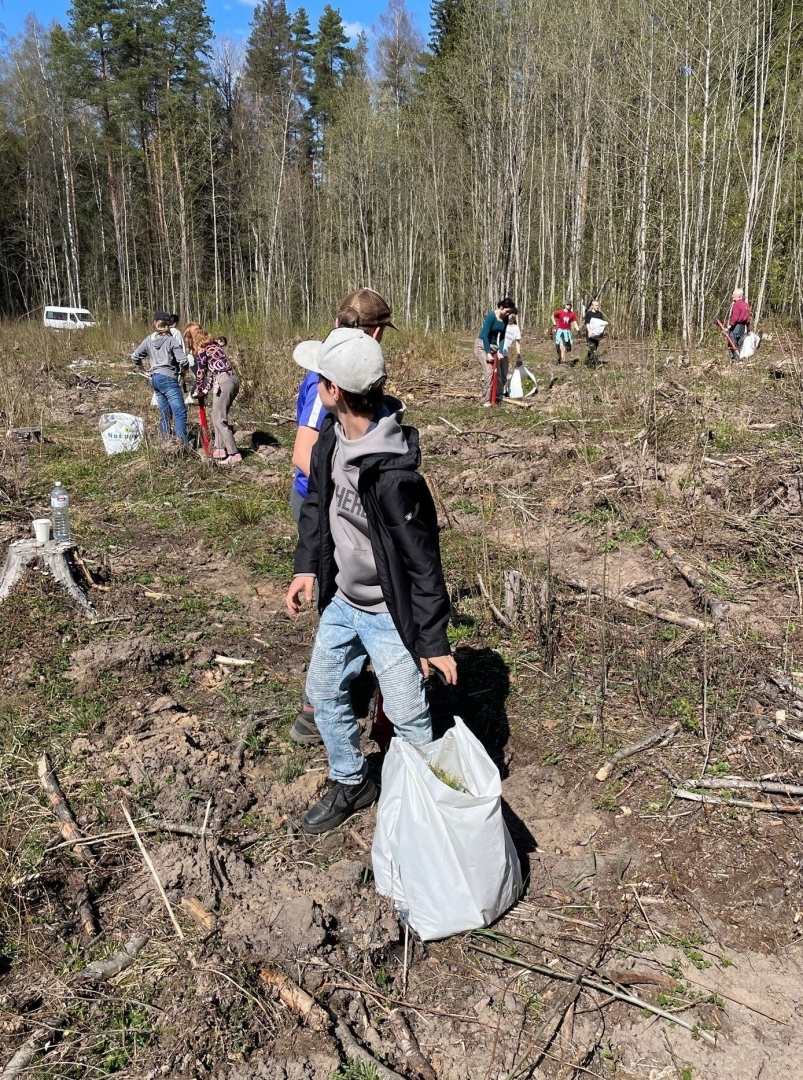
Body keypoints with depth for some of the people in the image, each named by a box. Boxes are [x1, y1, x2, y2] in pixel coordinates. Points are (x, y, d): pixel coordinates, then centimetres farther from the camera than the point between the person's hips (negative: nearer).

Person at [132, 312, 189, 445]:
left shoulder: (148, 340, 10)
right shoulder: (171, 340, -7)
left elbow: (135, 356, 14)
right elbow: (183, 361, -14)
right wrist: (182, 370, 6)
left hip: (154, 379, 7)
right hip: (168, 378, -7)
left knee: (164, 413, 14)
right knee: (180, 412, -10)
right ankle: (183, 443, -19)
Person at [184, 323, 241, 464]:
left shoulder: (201, 349, -5)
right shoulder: (212, 344, 21)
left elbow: (200, 372, 1)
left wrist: (199, 390, 16)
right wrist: (207, 389, 19)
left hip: (224, 381, -9)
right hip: (233, 378, 9)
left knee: (219, 419, -3)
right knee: (218, 416, 17)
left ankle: (234, 455, -5)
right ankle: (220, 449, 20)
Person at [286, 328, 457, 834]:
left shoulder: (393, 473, -31)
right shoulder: (332, 436, -6)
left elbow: (421, 560, -25)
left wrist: (433, 640, -20)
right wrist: (306, 566, 3)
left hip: (388, 612, -8)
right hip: (341, 600, 8)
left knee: (407, 717, 3)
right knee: (324, 693, 19)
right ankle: (351, 783, 40)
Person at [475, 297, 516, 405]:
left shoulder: (505, 319, -3)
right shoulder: (491, 316, -23)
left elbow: (502, 337, 2)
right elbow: (484, 335, -23)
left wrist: (500, 352, -10)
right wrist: (488, 353, -24)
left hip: (494, 346, 7)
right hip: (482, 345, -7)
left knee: (498, 373, 6)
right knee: (489, 372, -17)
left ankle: (497, 398, 20)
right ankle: (486, 401, -12)